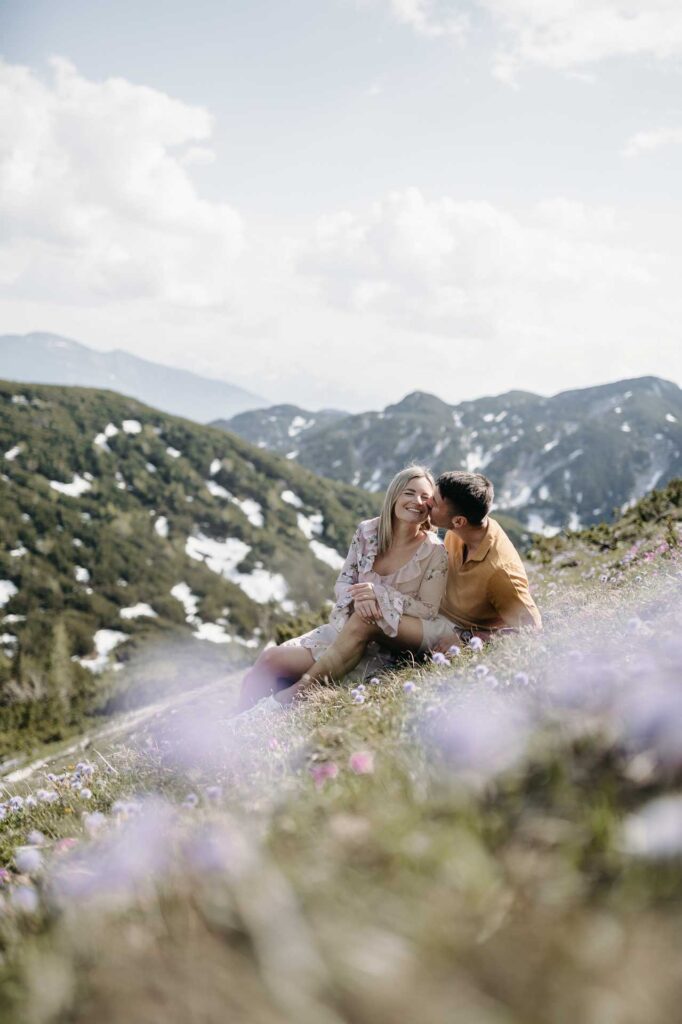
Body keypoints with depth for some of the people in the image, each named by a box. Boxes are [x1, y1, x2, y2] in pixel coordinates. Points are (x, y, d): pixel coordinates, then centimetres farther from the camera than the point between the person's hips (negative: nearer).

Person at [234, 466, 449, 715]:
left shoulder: (434, 553, -11)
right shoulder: (368, 531, -1)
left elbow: (428, 611, -14)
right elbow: (342, 583, 3)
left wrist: (379, 594, -25)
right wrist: (356, 597, -21)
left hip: (383, 643, -5)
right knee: (269, 660, -11)